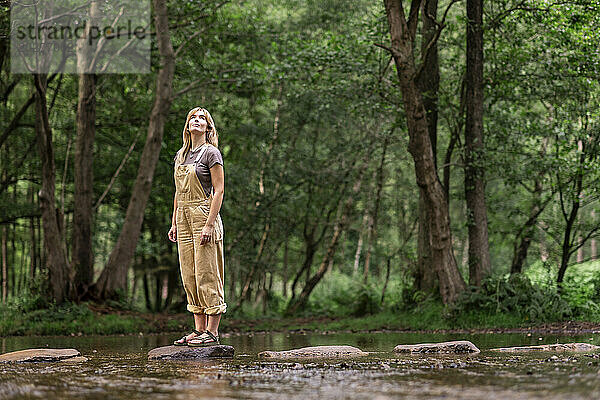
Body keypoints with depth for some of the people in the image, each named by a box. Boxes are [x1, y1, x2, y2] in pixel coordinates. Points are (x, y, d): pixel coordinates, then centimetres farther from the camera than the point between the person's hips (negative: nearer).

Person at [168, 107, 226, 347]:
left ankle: (212, 331, -5)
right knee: (189, 276, 6)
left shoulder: (211, 153, -5)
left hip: (204, 215, -8)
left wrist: (209, 224, -18)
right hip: (184, 218, 8)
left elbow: (218, 191, -11)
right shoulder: (181, 155, 16)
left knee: (207, 275, -8)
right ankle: (199, 329, 11)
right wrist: (174, 223, 14)